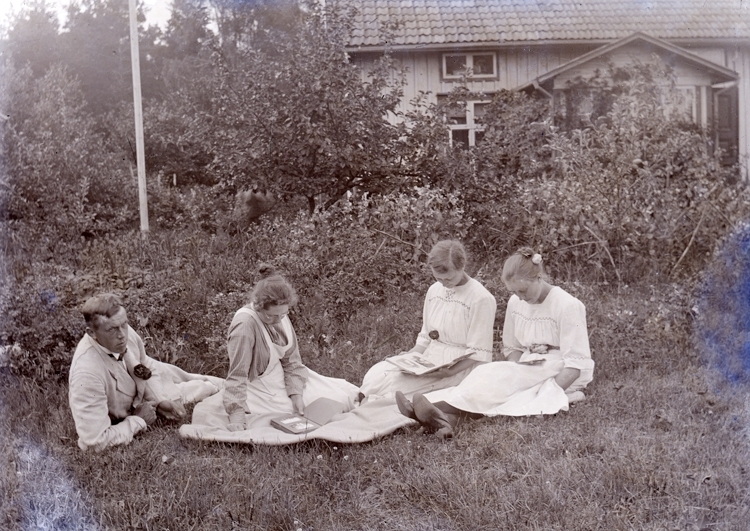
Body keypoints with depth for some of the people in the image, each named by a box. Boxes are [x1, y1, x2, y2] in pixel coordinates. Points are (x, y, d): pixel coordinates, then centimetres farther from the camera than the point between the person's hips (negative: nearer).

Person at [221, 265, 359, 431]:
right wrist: (236, 415, -36)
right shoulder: (245, 325, -29)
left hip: (283, 377, 7)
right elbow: (237, 374, -30)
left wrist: (296, 393, -14)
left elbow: (291, 360, -2)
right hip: (264, 387, -7)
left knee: (345, 395, 1)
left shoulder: (280, 316, -7)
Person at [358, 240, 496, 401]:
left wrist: (450, 372, -25)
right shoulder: (434, 290, 10)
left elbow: (477, 353, -11)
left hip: (458, 368, -7)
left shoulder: (481, 299, -12)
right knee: (377, 373, -20)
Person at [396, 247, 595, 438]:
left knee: (495, 374, -29)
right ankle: (449, 416, -51)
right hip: (528, 370, 6)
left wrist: (548, 395, -27)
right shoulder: (516, 303, 4)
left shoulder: (568, 306, -15)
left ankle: (445, 409, -48)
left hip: (561, 375, -6)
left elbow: (575, 363, -16)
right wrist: (517, 374, -11)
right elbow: (513, 347, 11)